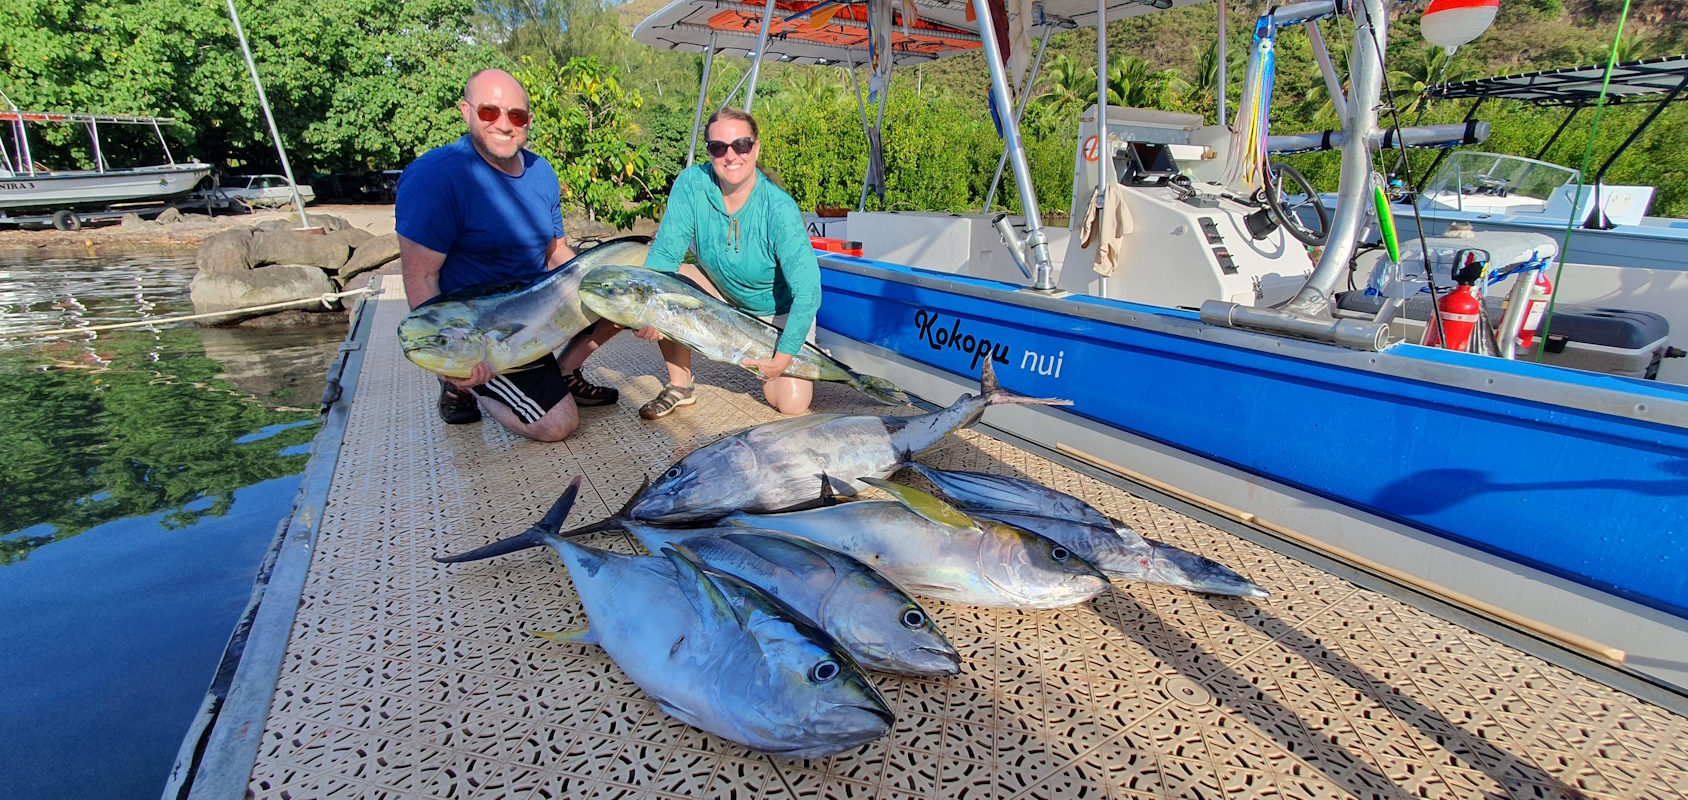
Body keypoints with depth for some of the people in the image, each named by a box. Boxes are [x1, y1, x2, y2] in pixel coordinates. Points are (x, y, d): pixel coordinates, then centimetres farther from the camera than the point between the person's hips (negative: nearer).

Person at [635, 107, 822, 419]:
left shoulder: (779, 209, -30)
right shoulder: (691, 184, -19)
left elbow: (807, 292, -30)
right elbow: (664, 253, -17)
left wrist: (783, 357, -28)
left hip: (779, 311, -3)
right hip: (721, 295, 4)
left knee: (791, 404, -16)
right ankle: (679, 387, -4)